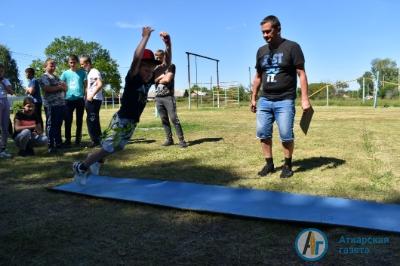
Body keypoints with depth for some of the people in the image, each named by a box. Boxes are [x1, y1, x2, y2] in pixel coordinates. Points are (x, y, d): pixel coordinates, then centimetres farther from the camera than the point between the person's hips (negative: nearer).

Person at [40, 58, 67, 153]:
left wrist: (63, 86, -3)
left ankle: (58, 143, 21)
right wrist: (59, 87, -6)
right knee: (51, 125, -5)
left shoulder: (56, 77, 23)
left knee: (58, 124, 13)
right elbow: (47, 88, -16)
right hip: (51, 104, -7)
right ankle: (50, 146, -2)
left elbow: (65, 88, 20)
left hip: (61, 104, 7)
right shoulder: (44, 77, -1)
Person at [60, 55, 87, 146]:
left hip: (80, 99, 0)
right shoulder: (65, 73, 6)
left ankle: (78, 139, 16)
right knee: (68, 121, 0)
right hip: (69, 99, 0)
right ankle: (67, 140, 8)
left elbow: (85, 86, 6)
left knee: (79, 121, 6)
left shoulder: (82, 72, 4)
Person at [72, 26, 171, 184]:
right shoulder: (132, 78, -18)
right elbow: (137, 58, -36)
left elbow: (166, 64, -1)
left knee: (117, 147, 21)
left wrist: (168, 44, -13)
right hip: (121, 120, -7)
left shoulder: (149, 79, 0)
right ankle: (81, 167, 14)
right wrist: (145, 37, -31)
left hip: (133, 122, 8)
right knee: (107, 149, -4)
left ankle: (96, 160, 45)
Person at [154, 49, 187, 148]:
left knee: (174, 118, -12)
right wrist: (162, 76, -8)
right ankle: (169, 139, 11)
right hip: (158, 97, 5)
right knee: (164, 120, 5)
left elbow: (167, 79, -11)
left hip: (168, 96, -5)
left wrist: (157, 80, 4)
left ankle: (181, 140, -11)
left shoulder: (170, 66, 2)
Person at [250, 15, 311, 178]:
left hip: (285, 101, -5)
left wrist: (305, 99, -14)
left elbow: (301, 74, -7)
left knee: (286, 136, -4)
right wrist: (253, 98, 16)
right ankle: (269, 164, 17)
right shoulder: (261, 51, 13)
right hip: (264, 100, 5)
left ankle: (287, 165, 14)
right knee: (263, 133, 4)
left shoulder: (291, 47, -3)